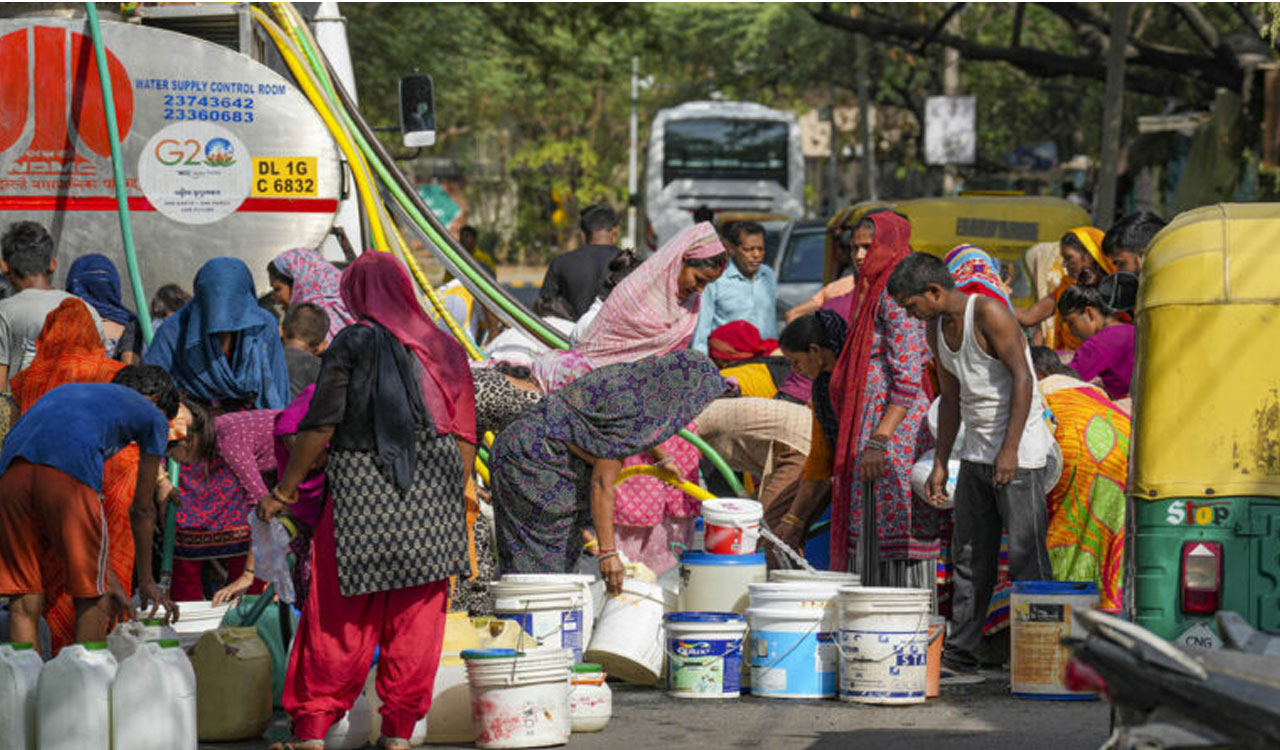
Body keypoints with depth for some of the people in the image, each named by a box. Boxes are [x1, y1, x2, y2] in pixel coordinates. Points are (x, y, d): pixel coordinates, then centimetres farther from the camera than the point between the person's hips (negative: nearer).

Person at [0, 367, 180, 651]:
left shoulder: (70, 392, 41)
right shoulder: (152, 414, 26)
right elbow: (142, 510, 28)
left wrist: (108, 577, 42)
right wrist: (146, 582, 39)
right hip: (67, 474, -5)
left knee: (25, 601, 11)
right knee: (92, 597, 9)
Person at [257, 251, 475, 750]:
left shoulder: (354, 344, -4)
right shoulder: (444, 348, 10)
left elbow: (320, 427, -7)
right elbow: (465, 436, 10)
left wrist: (284, 490, 1)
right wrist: (453, 502, 16)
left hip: (363, 496, -4)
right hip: (433, 502, 4)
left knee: (337, 624, 1)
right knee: (416, 623, 8)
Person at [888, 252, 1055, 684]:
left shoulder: (988, 313, -15)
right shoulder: (936, 328, 10)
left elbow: (1022, 378, -19)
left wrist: (1010, 449, -25)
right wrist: (940, 463, 15)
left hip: (1019, 451, -8)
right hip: (976, 452, 8)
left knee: (1026, 556, -8)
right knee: (969, 557, 7)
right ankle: (959, 659, 10)